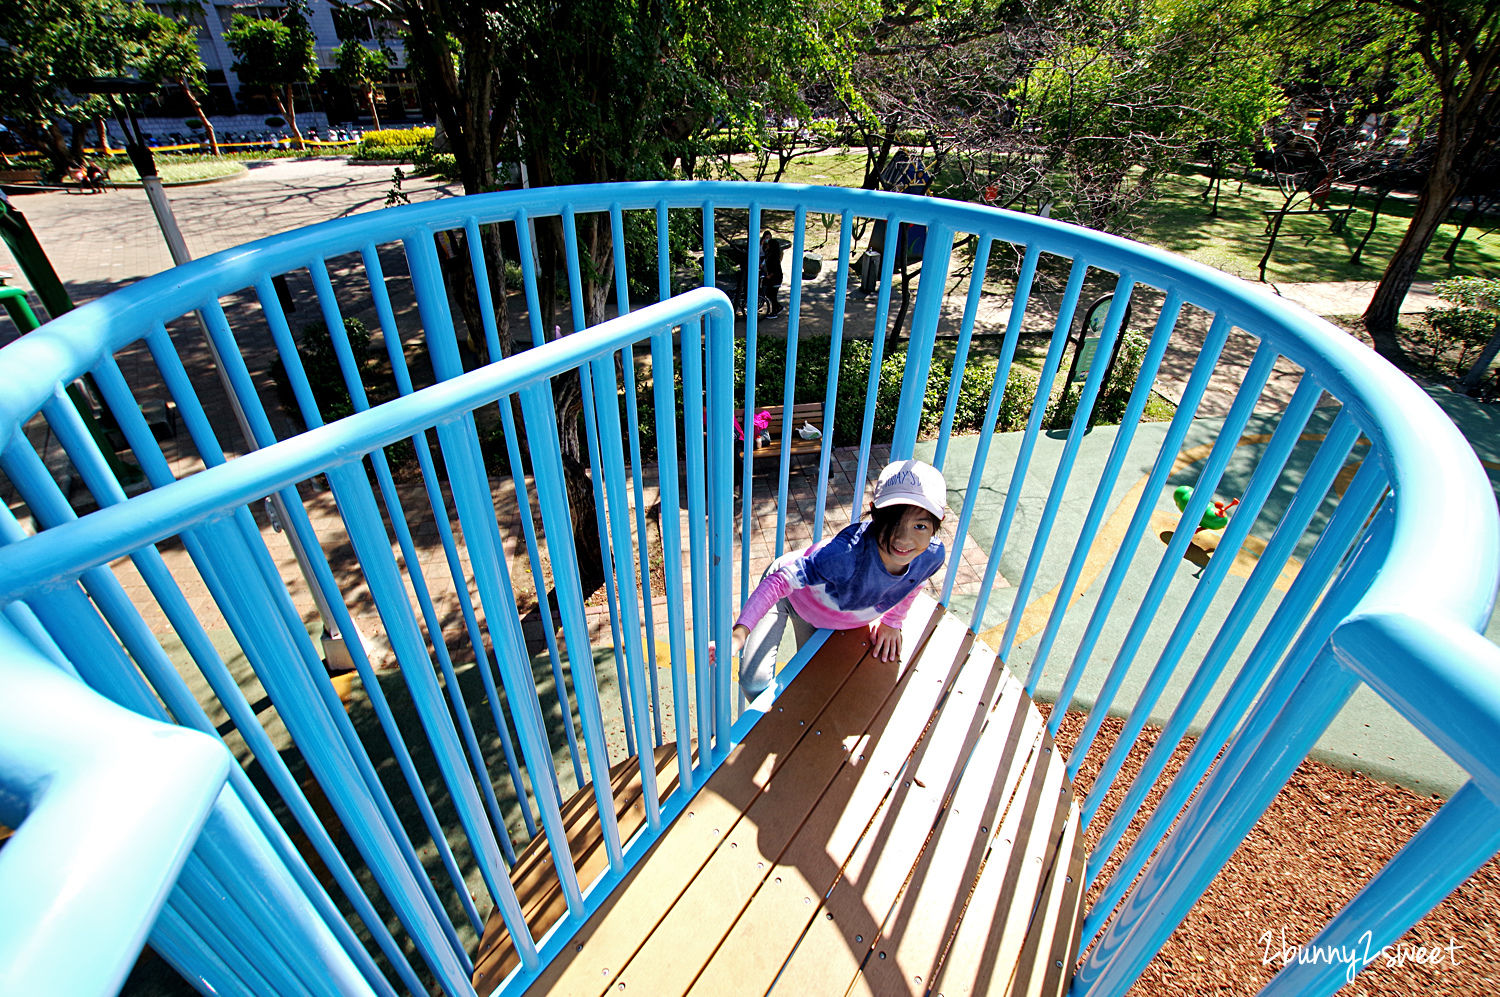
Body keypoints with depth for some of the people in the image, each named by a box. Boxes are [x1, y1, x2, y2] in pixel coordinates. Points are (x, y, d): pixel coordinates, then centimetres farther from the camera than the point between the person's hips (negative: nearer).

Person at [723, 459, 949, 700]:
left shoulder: (933, 555, -28)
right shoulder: (847, 553, -47)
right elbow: (780, 581, -43)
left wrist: (891, 622, 9)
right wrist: (740, 631, -53)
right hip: (788, 590, -5)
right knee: (755, 683, -14)